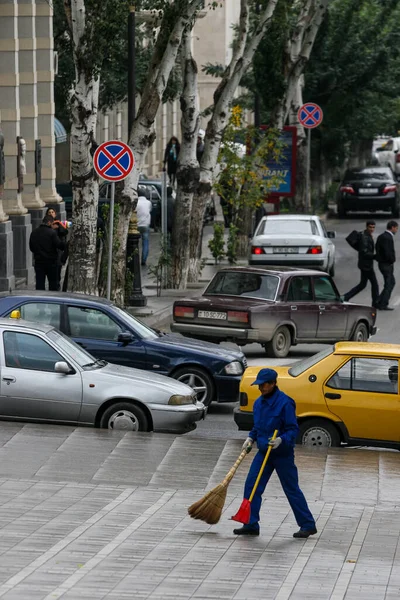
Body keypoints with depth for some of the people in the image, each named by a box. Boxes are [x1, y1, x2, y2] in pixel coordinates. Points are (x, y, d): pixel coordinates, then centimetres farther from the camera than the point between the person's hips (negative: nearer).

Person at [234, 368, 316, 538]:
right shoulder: (259, 403, 6)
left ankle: (308, 525, 11)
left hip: (282, 454, -7)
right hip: (263, 452, 7)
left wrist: (281, 440, -32)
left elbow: (293, 429, -15)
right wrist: (251, 438, 4)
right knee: (251, 486, 0)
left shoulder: (284, 403, -17)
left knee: (292, 489, 0)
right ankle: (251, 525, 7)